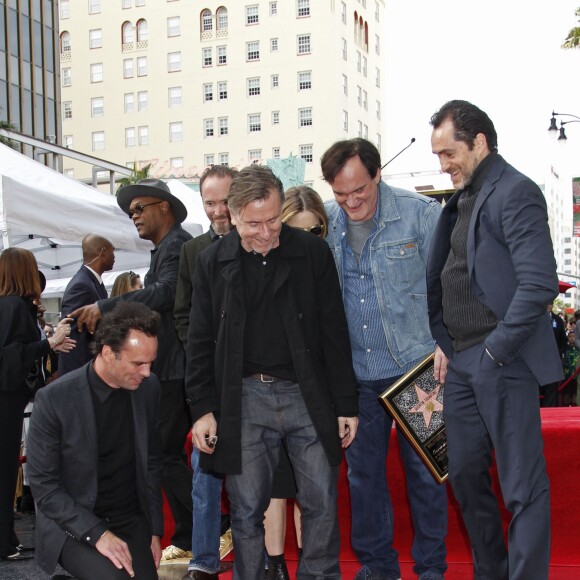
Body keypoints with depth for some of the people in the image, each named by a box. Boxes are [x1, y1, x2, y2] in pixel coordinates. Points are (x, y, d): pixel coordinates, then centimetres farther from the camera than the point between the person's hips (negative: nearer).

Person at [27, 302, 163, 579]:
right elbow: (43, 485, -13)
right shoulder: (53, 400, -17)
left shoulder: (149, 388, -2)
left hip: (131, 520, 4)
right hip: (73, 526, -4)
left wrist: (155, 530, 6)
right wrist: (97, 533, -21)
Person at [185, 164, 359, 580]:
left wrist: (346, 404, 0)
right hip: (244, 398, 0)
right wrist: (203, 408, -1)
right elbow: (201, 343, 6)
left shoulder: (313, 253, -1)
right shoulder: (214, 262, 3)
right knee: (247, 510, 4)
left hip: (308, 394, 0)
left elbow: (335, 335, 1)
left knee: (322, 503, 5)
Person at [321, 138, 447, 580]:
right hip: (356, 372, 4)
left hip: (416, 366, -3)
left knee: (424, 469, 5)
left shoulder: (422, 214, -7)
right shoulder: (325, 221, 3)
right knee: (362, 471, 12)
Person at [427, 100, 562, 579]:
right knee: (466, 476, 15)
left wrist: (496, 352, -16)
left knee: (523, 486, -1)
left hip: (502, 364, -9)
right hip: (459, 363, 9)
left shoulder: (515, 192, -11)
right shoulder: (462, 198, 15)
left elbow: (539, 284, -19)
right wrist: (442, 343, 8)